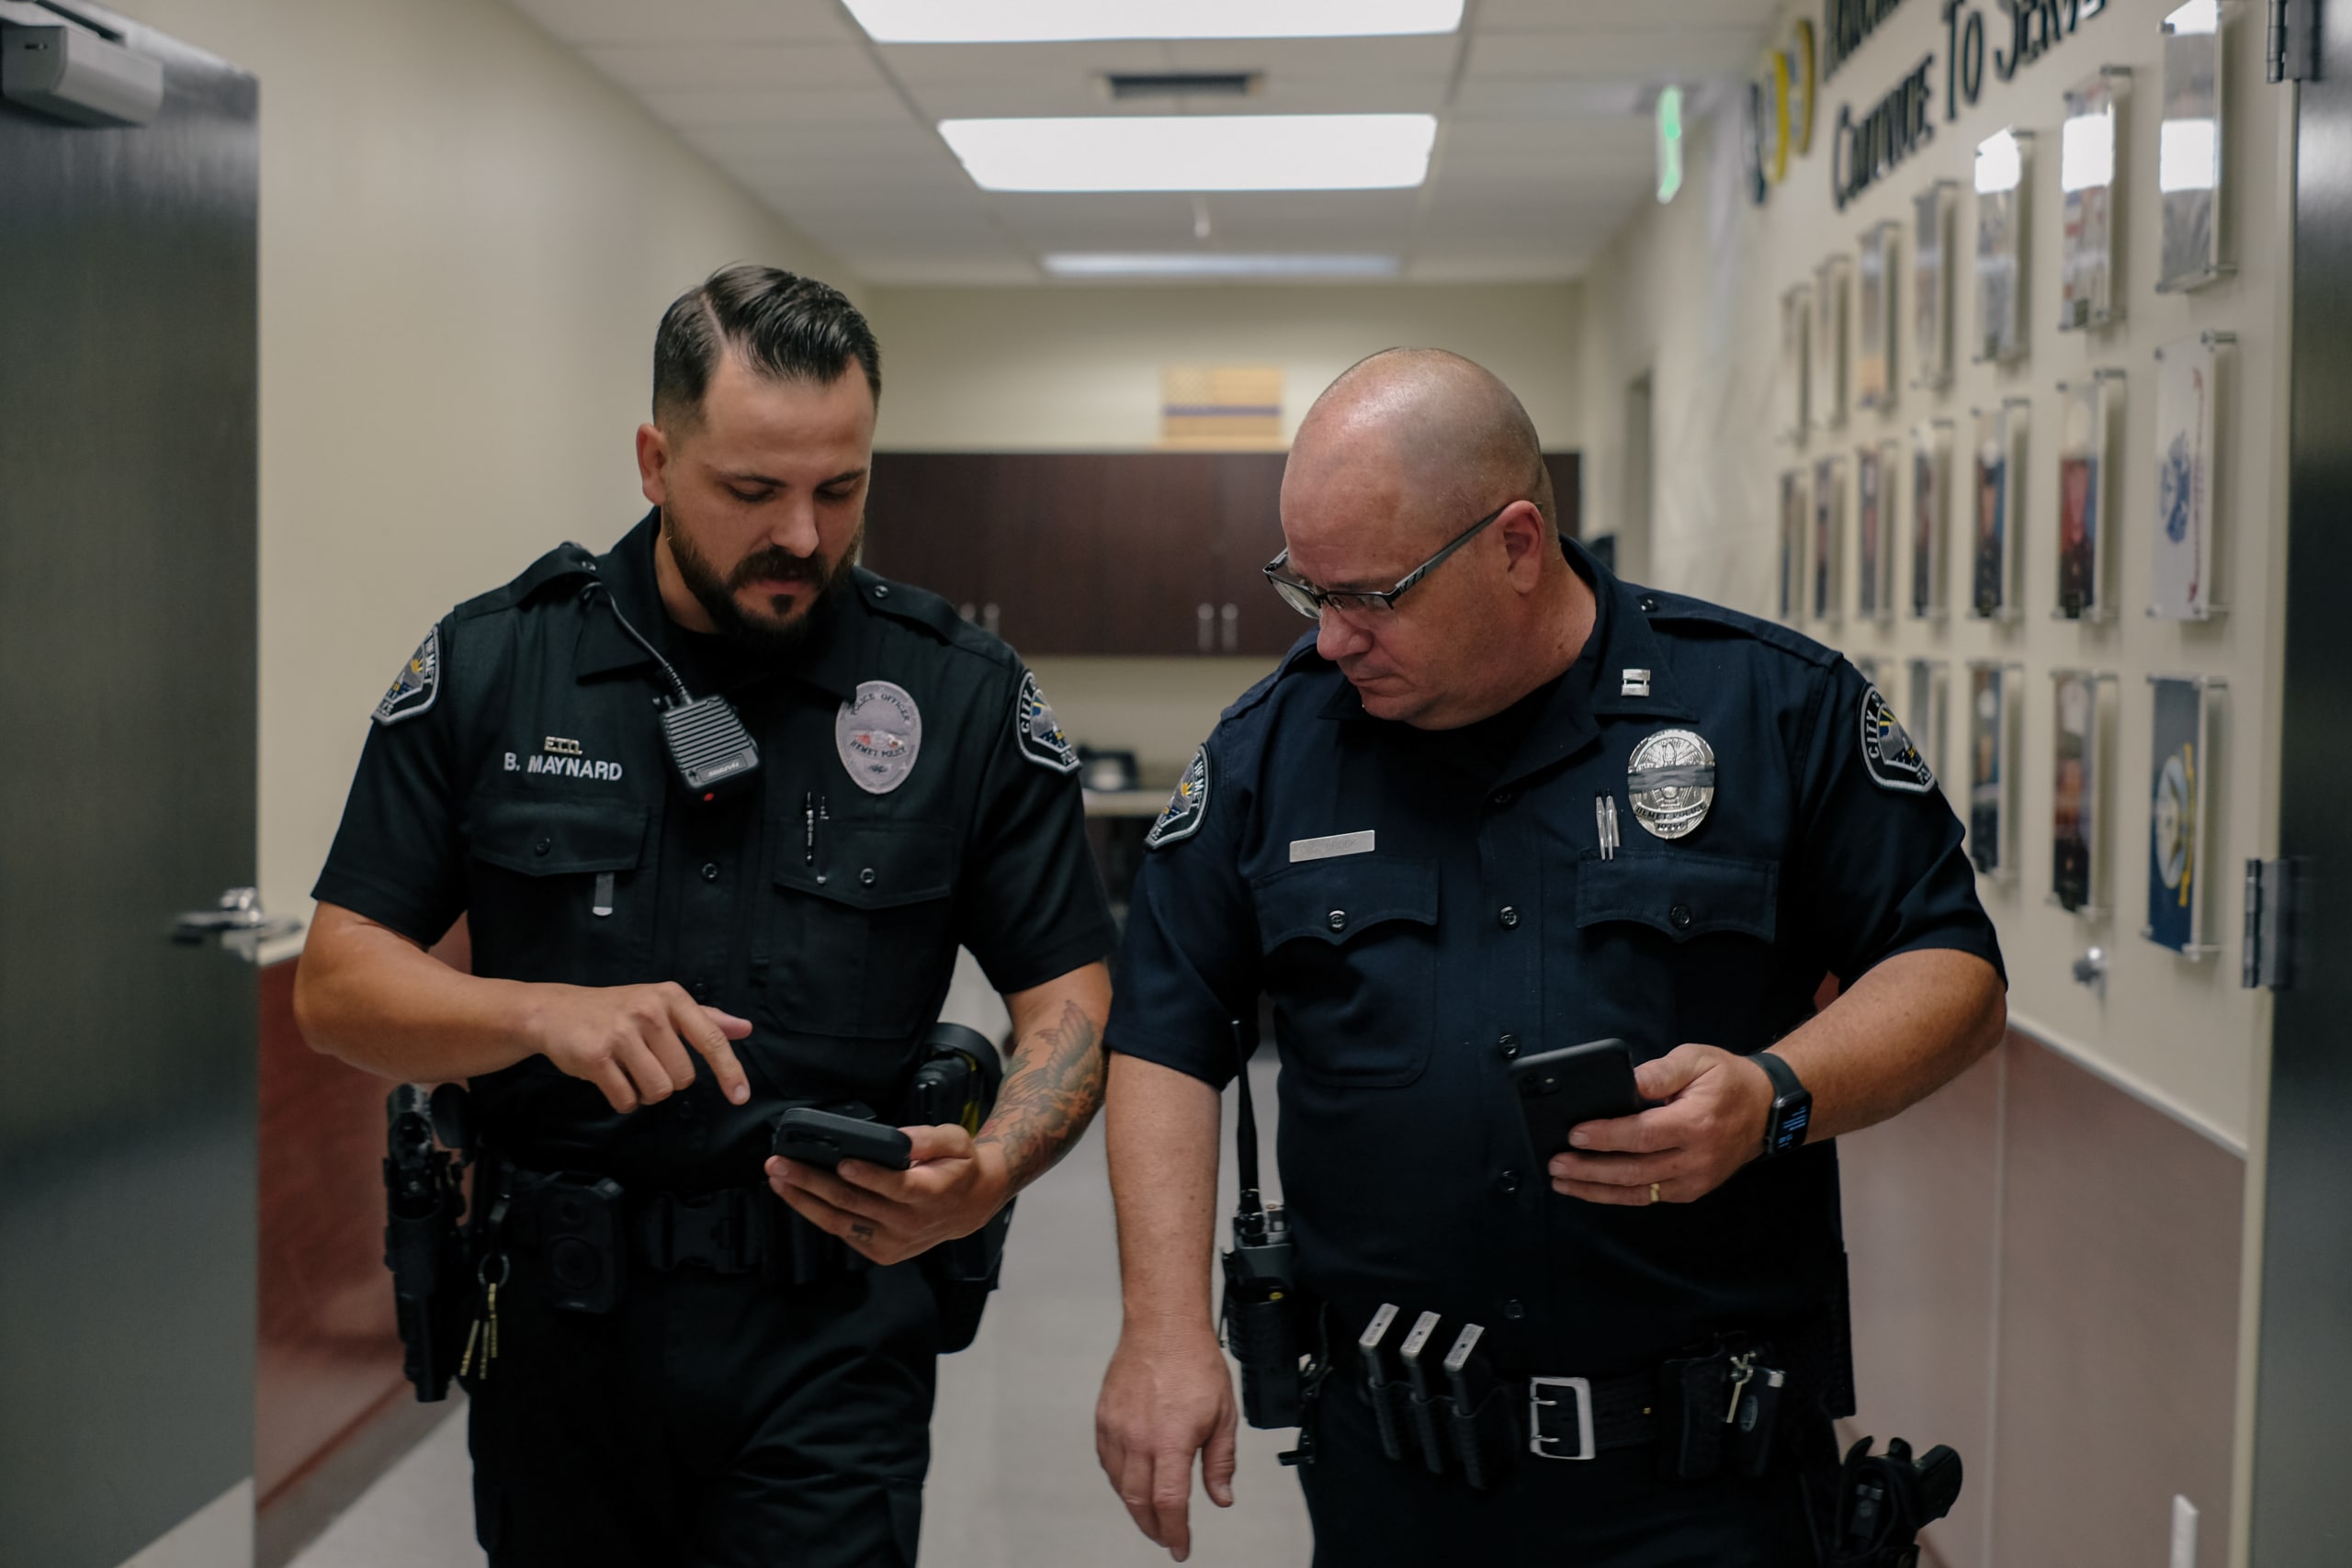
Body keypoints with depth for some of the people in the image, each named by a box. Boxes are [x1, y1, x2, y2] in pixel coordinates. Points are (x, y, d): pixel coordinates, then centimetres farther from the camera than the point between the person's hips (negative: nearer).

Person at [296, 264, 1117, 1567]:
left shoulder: (966, 699, -2)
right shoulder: (484, 668, 0)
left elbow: (1068, 1004, -1)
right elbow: (337, 987, 0)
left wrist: (985, 1178, -21)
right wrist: (547, 1014, -19)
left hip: (830, 1338, -1)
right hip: (554, 1324, 2)